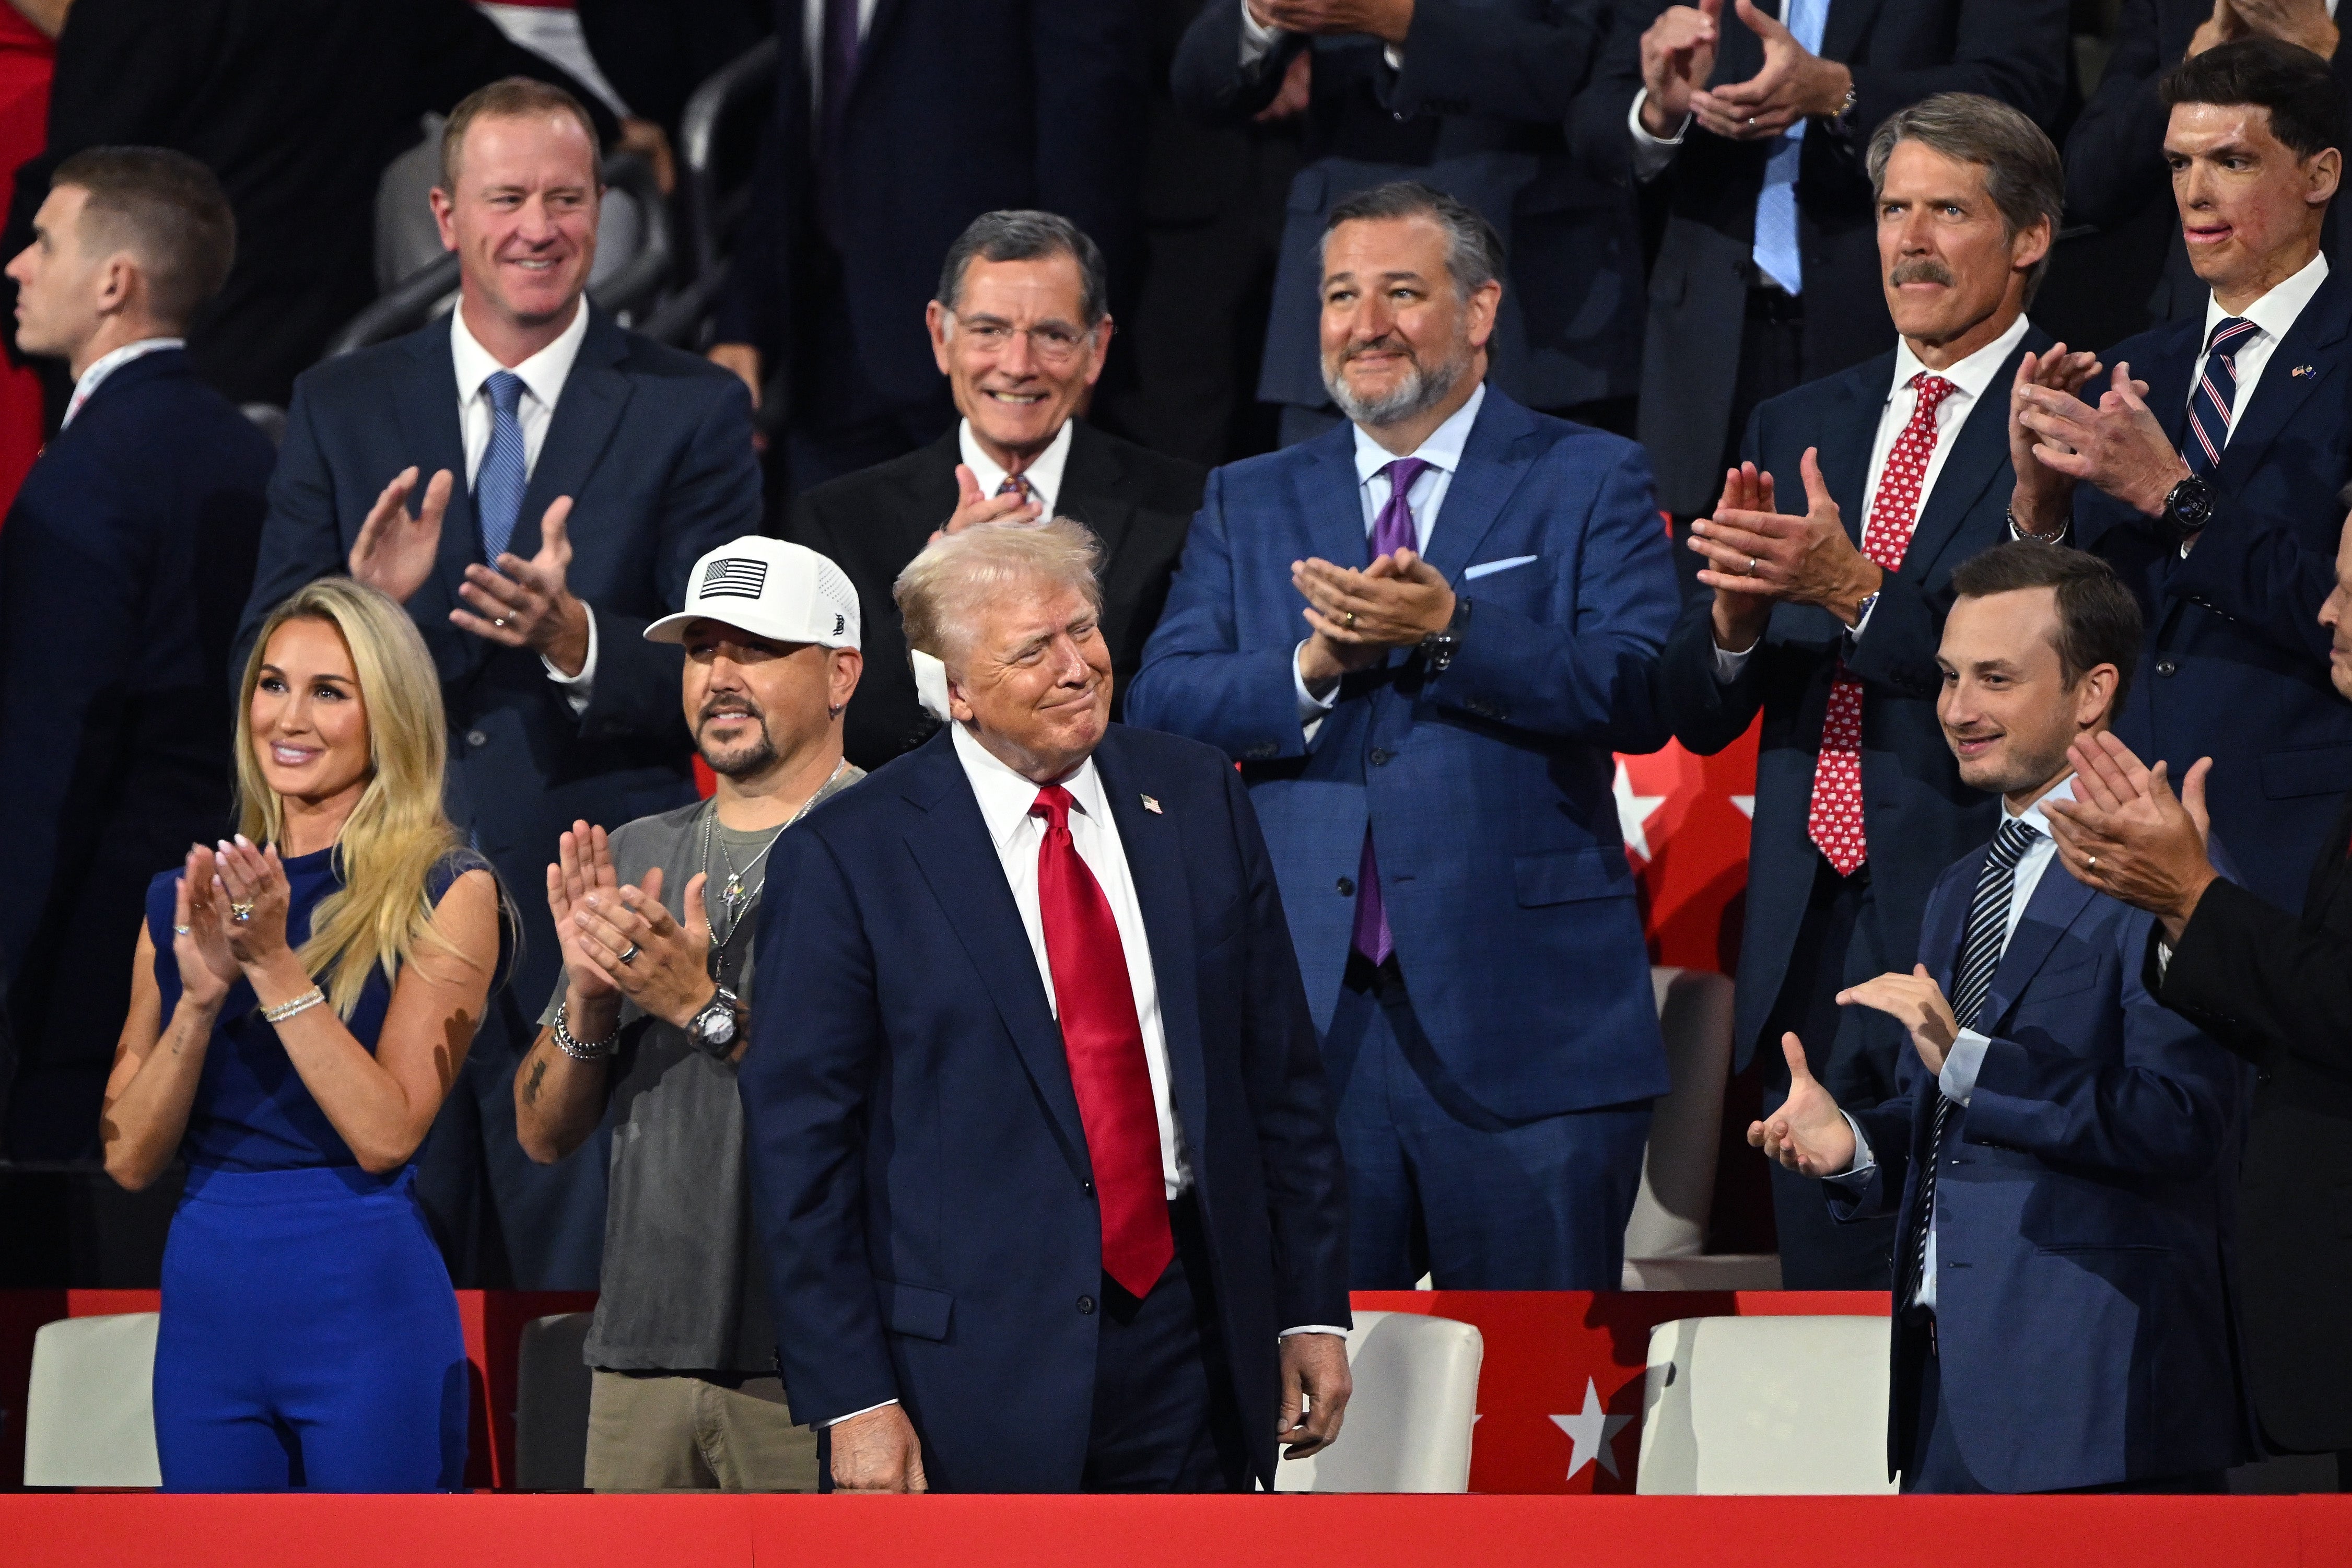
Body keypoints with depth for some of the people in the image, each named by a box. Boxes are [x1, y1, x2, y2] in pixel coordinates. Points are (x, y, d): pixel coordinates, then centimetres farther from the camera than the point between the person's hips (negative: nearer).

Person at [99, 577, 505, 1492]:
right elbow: (131, 1159, 3)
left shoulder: (444, 893, -2)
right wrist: (199, 997, -11)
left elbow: (385, 1132, -12)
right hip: (206, 1303, 4)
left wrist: (274, 967, -17)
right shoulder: (186, 897, 10)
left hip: (366, 1304, -4)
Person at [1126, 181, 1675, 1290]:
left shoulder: (1590, 482, 6)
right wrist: (1313, 667, -12)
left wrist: (1450, 629, -21)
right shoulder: (1248, 504, 16)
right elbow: (1159, 703, 5)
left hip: (1522, 1022, -3)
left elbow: (1643, 688, -9)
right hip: (1310, 1023, 3)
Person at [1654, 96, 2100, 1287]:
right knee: (1826, 1292, 8)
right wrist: (1734, 610, -8)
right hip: (1809, 952, 6)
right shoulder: (1797, 426, 16)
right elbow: (1699, 717, 13)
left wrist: (1859, 591, -22)